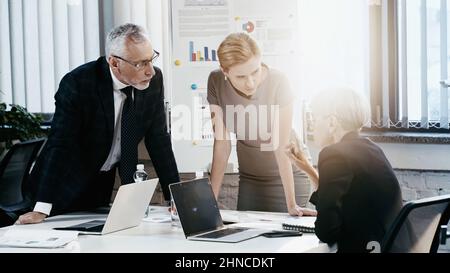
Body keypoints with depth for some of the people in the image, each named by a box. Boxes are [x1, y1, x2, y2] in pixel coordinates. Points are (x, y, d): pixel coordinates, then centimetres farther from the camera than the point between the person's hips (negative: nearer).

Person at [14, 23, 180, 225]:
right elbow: (60, 144, -28)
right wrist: (41, 209, -34)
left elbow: (159, 140, -4)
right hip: (67, 184, -4)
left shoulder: (154, 80, -11)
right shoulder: (77, 84, -26)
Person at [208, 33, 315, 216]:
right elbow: (222, 143, -12)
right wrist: (212, 198, -15)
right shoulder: (216, 82, -16)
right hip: (249, 179, 3)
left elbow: (281, 147, -25)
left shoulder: (278, 82, -25)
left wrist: (291, 205, -27)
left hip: (287, 178, -3)